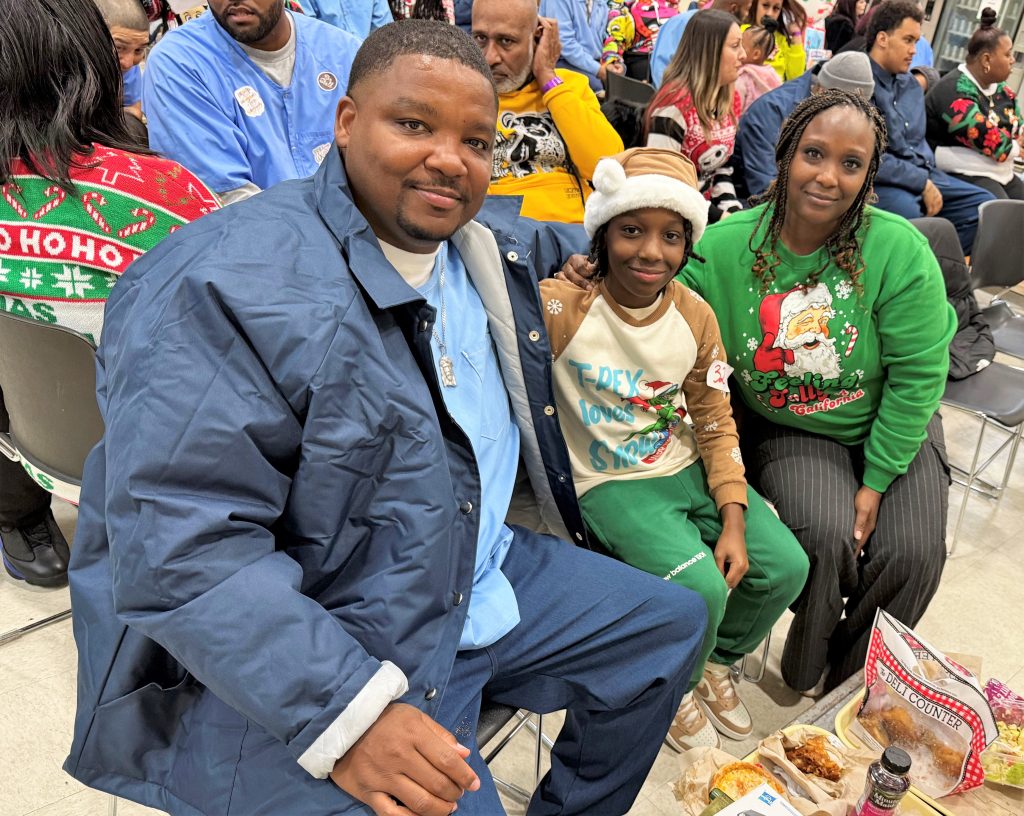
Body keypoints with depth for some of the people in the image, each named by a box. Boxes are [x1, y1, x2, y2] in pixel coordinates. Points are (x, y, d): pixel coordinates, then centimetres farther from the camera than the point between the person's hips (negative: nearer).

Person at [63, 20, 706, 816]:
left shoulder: (482, 258, 4)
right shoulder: (221, 288, -23)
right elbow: (180, 550, -29)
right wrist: (344, 716, -32)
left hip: (484, 581, 8)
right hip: (291, 666, -7)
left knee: (673, 624, 15)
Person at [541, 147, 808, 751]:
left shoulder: (696, 316, -2)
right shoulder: (564, 307, -17)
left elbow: (715, 423, 2)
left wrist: (734, 521, -5)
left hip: (688, 469, 6)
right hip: (610, 485, -5)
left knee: (785, 567, -6)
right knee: (700, 587, -24)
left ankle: (717, 662, 26)